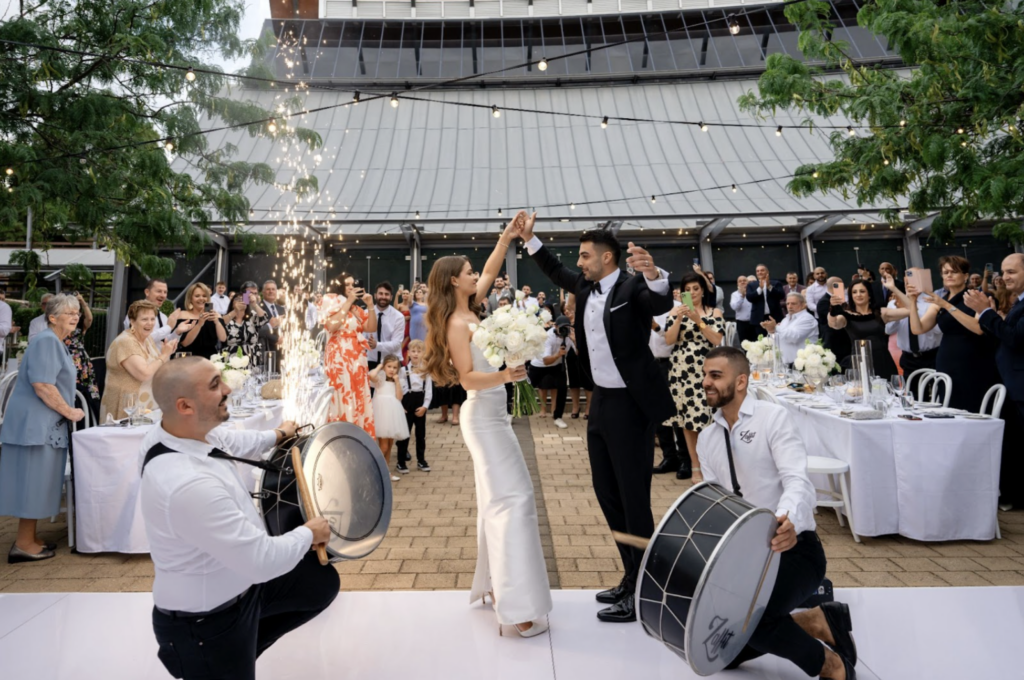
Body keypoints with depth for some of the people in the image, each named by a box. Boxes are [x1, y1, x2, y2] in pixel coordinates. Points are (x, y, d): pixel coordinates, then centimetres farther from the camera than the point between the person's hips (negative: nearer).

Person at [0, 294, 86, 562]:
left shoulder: (56, 343, 17)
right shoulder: (47, 341, -15)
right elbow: (41, 385, -22)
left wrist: (66, 412, 17)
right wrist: (69, 411, -14)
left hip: (44, 422, 10)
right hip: (35, 422, -10)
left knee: (37, 482, 14)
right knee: (33, 481, -3)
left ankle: (29, 539, 23)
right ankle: (24, 544, 5)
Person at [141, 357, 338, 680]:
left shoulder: (190, 430, -11)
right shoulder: (188, 486, -40)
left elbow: (231, 441, 15)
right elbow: (264, 561, -34)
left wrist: (276, 435, 29)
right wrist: (309, 533, -15)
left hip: (238, 576, 8)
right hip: (206, 623, -8)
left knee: (323, 583, 16)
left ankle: (242, 648, 29)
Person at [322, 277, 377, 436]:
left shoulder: (357, 307, 17)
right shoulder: (331, 301, 1)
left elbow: (371, 328, 8)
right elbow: (331, 326, -17)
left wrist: (370, 306, -3)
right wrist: (348, 302, -13)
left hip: (357, 358, 6)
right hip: (339, 357, -6)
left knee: (360, 399, 6)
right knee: (343, 400, -9)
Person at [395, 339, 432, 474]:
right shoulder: (403, 370, -2)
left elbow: (429, 390, -1)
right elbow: (400, 389, -5)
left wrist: (425, 406, -9)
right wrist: (400, 406, -12)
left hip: (421, 404, 2)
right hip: (407, 403, -2)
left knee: (421, 433, 11)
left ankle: (421, 460, 22)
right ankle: (401, 462, 11)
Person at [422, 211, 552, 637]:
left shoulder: (470, 311, 9)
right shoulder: (456, 323, -15)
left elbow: (490, 272, 22)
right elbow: (467, 378, -20)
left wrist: (507, 237, 18)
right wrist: (503, 376, -36)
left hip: (492, 414, 10)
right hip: (483, 417, -10)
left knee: (496, 500, 14)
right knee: (512, 499, -13)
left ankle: (493, 583, 24)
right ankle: (516, 606, -11)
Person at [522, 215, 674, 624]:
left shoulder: (632, 286, -15)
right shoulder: (586, 286, 8)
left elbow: (662, 303, -35)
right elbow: (557, 274, 25)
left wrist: (653, 275, -55)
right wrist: (530, 240, 21)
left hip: (630, 405, -9)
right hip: (601, 402, 9)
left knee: (634, 498, 1)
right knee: (607, 493, 16)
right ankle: (632, 577, 33)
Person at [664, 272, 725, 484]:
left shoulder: (715, 313, 6)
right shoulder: (676, 311, 8)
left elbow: (717, 340, -7)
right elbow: (669, 340, -2)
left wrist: (698, 320, -14)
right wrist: (679, 318, -13)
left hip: (705, 371, -1)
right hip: (682, 370, 1)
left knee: (706, 416, -7)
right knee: (687, 418, 4)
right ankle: (696, 466, 14)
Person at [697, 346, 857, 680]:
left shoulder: (773, 417, -11)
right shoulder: (706, 440, 8)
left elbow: (798, 482, -24)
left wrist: (787, 521, -46)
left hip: (794, 549, -7)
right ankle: (816, 622, 15)